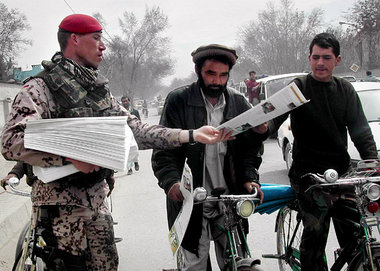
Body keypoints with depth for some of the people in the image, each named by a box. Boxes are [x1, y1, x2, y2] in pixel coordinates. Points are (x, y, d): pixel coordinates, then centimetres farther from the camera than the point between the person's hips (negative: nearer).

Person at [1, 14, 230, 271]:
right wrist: (70, 156, -32)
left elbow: (135, 129, 10)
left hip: (98, 199, 7)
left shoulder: (100, 88, 14)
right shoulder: (41, 88, -11)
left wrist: (191, 134, 2)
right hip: (61, 204, -7)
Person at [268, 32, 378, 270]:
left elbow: (360, 130, 7)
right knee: (315, 233, -12)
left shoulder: (345, 89, 10)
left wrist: (372, 161, -7)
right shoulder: (299, 87, -1)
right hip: (309, 174, -4)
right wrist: (264, 126, -36)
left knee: (353, 234, 4)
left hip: (342, 171, 4)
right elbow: (276, 116, -13)